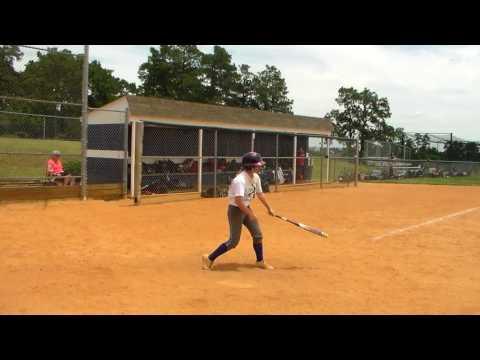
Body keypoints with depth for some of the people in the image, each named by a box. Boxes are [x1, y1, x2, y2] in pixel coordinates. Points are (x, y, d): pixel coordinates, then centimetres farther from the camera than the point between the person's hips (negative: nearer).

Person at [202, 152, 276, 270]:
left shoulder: (256, 177, 0)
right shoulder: (240, 180, -28)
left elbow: (260, 194, 14)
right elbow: (238, 200, -35)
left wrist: (269, 208, 21)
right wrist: (251, 214, -33)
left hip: (246, 208, 9)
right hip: (235, 210, -9)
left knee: (258, 235, 12)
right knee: (233, 241, -6)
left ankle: (260, 261, 29)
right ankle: (209, 258, 6)